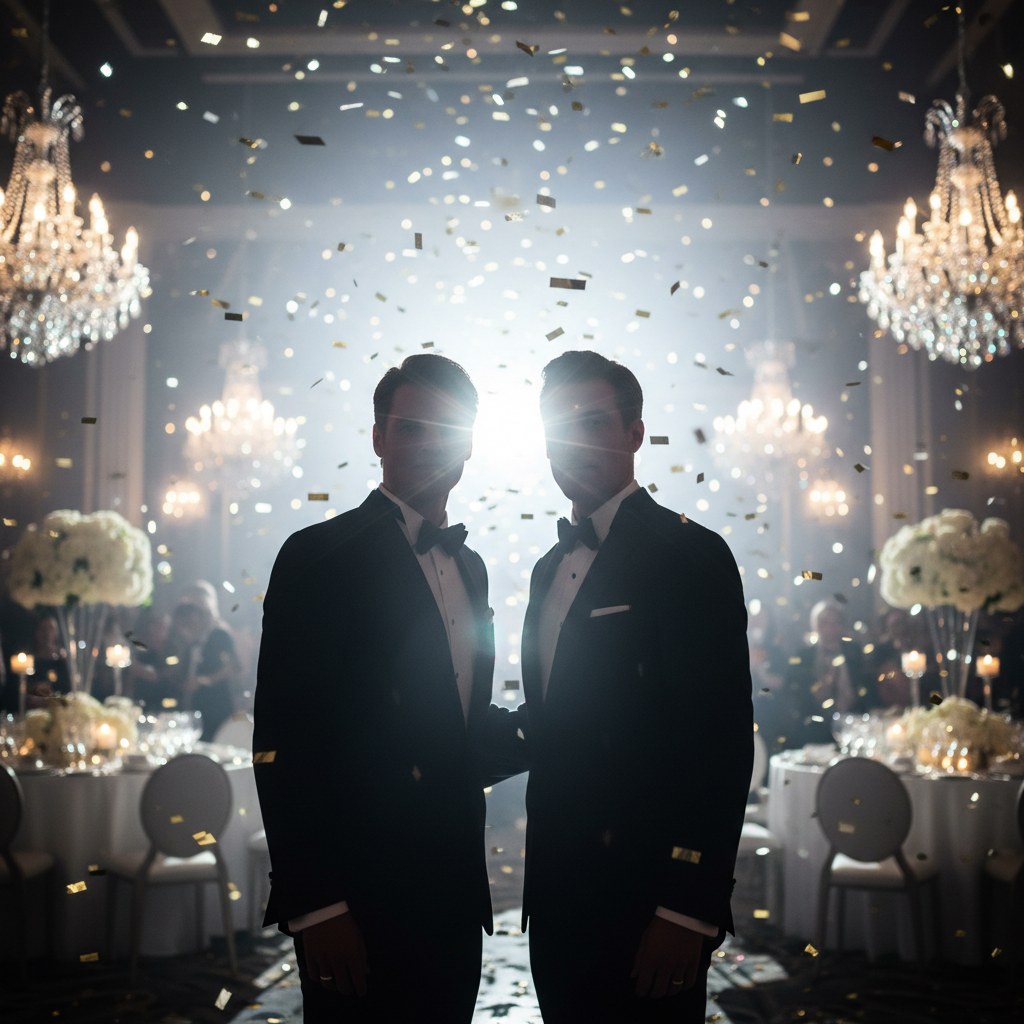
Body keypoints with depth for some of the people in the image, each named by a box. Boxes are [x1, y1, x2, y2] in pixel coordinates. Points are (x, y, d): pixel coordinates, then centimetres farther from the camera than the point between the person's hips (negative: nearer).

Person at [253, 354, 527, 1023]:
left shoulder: (469, 567, 13)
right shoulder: (319, 557, -9)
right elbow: (284, 743, -14)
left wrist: (538, 728, 1)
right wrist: (315, 905, -18)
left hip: (455, 894, 7)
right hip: (359, 902, -7)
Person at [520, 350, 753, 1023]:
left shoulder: (690, 555, -10)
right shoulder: (551, 569, 15)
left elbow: (722, 740, -17)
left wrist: (688, 910, -20)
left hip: (643, 906, -7)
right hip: (558, 900, 7)